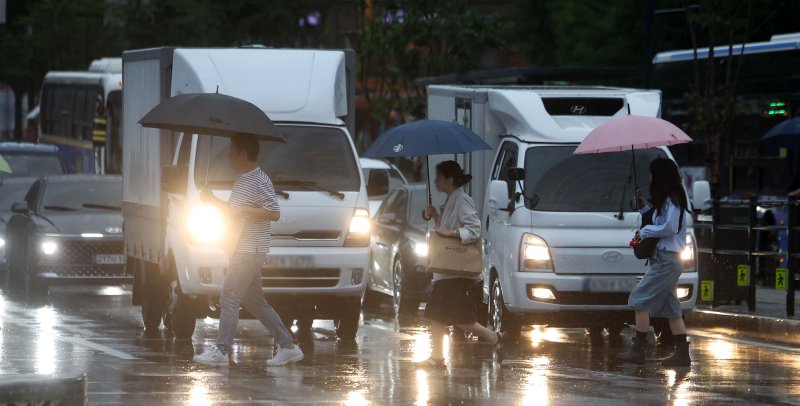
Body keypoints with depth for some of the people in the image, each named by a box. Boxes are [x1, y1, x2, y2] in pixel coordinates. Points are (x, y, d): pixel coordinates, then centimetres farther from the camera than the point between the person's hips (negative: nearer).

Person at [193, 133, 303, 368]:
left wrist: (242, 209, -22)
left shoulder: (259, 181, -14)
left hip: (251, 250, -10)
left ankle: (222, 351, -12)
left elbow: (274, 213, -20)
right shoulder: (242, 180, 17)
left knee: (229, 297, -12)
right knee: (254, 301, 12)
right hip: (242, 250, 10)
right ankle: (288, 346, 16)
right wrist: (214, 201, 15)